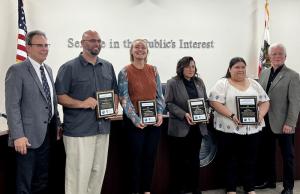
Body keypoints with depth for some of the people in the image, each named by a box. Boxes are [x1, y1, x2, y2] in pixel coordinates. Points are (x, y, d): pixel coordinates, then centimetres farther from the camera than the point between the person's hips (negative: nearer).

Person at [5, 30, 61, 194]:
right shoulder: (17, 70, -10)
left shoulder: (48, 70, 14)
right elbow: (12, 106, -15)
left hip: (48, 134, 7)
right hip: (28, 136, -7)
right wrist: (18, 136, -21)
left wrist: (57, 124, 13)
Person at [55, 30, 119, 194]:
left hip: (103, 128, 6)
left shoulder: (108, 67, 14)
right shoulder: (69, 68, -3)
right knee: (79, 174, -3)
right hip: (78, 130, -5)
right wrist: (81, 103, -19)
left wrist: (114, 107, 3)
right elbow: (59, 96, -7)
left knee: (98, 171, 12)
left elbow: (115, 91, 22)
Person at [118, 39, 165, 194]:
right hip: (134, 121, -4)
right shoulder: (125, 72, -5)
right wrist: (135, 119, -19)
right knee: (136, 157, 4)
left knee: (150, 156, 10)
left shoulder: (153, 70, 7)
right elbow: (124, 98, -11)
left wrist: (160, 113, -5)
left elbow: (159, 94, 9)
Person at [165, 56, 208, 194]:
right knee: (178, 160, 4)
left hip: (197, 127, 5)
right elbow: (169, 103, -10)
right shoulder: (172, 83, -5)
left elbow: (205, 100, 15)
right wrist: (184, 114, -20)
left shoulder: (199, 82, 11)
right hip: (180, 128, -5)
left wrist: (205, 113, -5)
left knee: (195, 158, 13)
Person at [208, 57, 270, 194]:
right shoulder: (222, 84, -3)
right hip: (229, 129, -4)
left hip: (252, 129, 4)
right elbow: (215, 102, -12)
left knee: (250, 160, 10)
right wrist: (232, 116, -20)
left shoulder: (254, 84, 12)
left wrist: (261, 115, -7)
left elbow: (265, 102, 12)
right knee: (230, 161, 6)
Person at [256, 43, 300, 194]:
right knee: (267, 153, 15)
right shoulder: (264, 73, 10)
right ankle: (269, 180, 31)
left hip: (283, 125, -5)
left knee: (287, 156, 8)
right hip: (265, 122, 5)